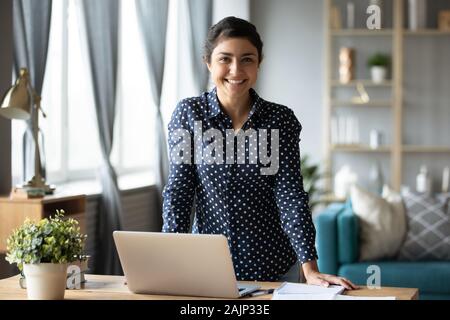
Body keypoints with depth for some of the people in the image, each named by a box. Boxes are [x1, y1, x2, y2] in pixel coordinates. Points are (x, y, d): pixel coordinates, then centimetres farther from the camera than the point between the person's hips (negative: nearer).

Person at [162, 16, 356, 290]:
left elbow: (291, 195, -8)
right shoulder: (188, 113, -4)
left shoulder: (281, 120, -4)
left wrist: (310, 269, -17)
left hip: (273, 266, 0)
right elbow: (179, 190, -7)